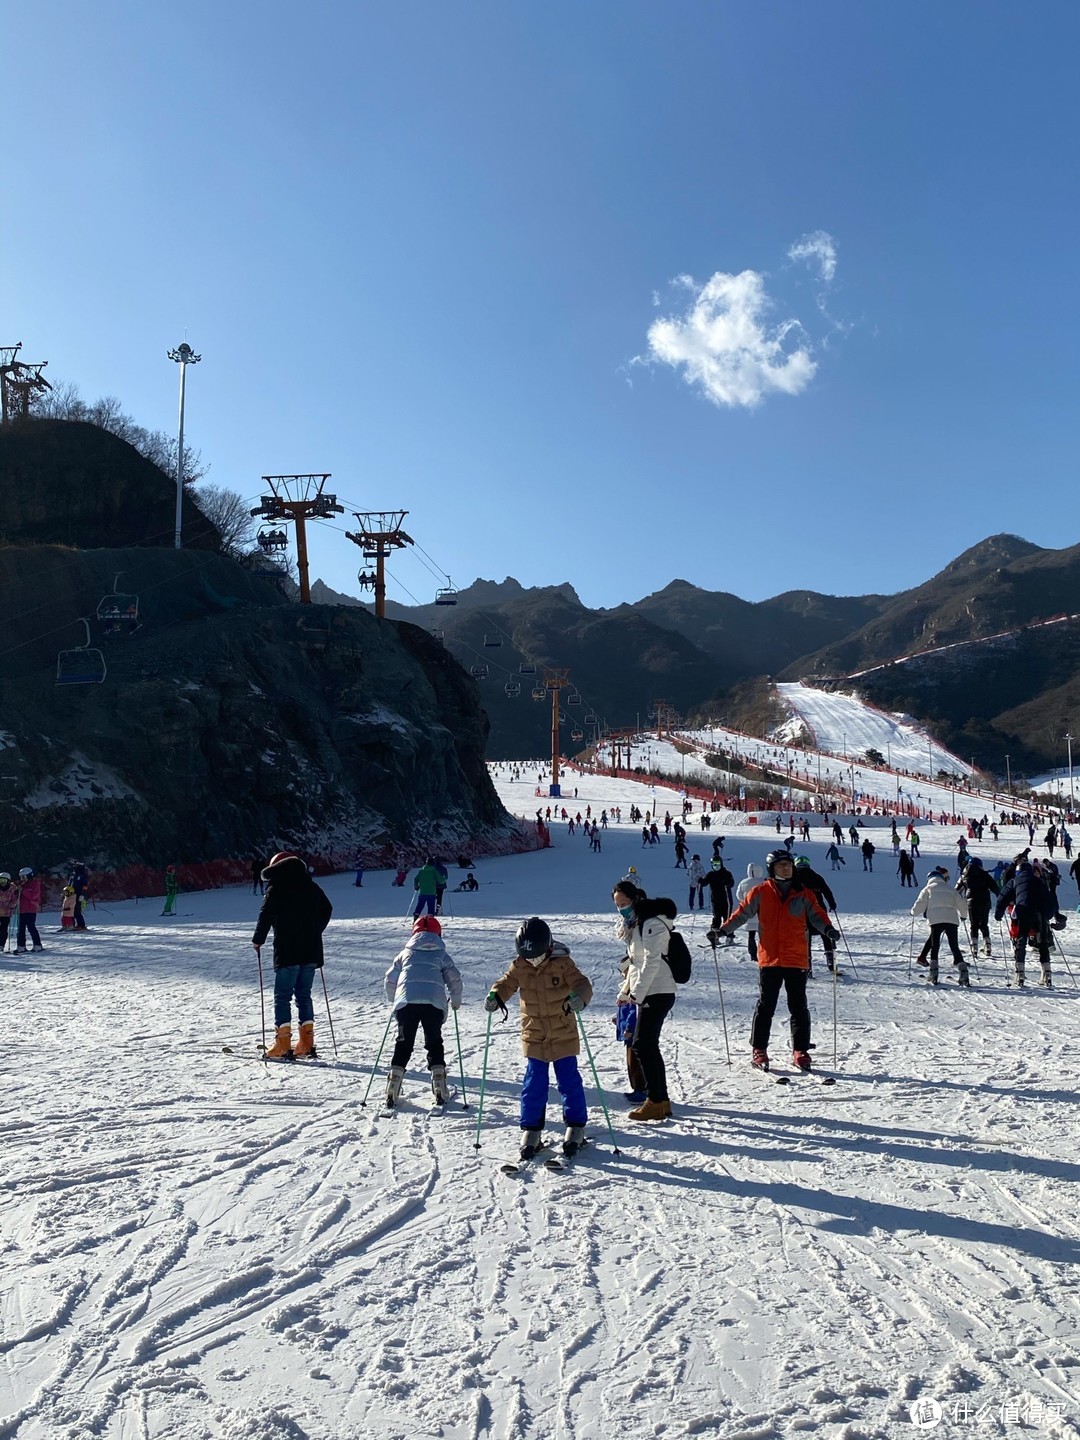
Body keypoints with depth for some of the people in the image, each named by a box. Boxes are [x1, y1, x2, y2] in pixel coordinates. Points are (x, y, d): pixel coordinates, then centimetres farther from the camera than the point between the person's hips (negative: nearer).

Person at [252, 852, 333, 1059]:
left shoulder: (277, 887, -5)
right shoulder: (311, 886, 13)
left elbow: (267, 914, -13)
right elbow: (327, 910, 21)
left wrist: (258, 939, 1)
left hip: (287, 952, -6)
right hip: (311, 951, 6)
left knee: (282, 996, -1)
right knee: (304, 995, 13)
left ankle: (283, 1045, -6)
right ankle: (307, 1044, 8)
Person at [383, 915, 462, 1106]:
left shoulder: (405, 953, 23)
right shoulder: (442, 955, 20)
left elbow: (389, 980, 22)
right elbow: (454, 978, 11)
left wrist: (394, 1000, 38)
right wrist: (456, 1001, 27)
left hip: (406, 1002, 1)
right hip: (434, 1004, 0)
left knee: (403, 1043, 11)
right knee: (434, 1042, 16)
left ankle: (392, 1094, 4)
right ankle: (440, 1091, 8)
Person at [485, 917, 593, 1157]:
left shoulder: (562, 964, -13)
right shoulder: (519, 967, -3)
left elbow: (582, 984, -20)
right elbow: (506, 984, -1)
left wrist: (579, 998, -43)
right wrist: (495, 996, -24)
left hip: (563, 1036, -2)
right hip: (534, 1037, 2)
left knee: (569, 1082, 6)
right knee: (533, 1084, 5)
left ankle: (575, 1127, 20)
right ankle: (531, 1129, 15)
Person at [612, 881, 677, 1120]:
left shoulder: (651, 923, -14)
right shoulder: (635, 924, 17)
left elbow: (652, 961, -21)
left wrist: (636, 992, -19)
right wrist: (625, 991, 19)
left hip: (657, 993, -10)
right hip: (648, 993, 10)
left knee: (642, 1045, -10)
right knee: (648, 1046, 10)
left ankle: (656, 1101, -6)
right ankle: (661, 1101, 16)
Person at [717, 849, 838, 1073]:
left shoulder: (804, 894, 6)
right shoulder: (761, 893, 3)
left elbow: (817, 915, 3)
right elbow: (742, 913, 5)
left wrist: (827, 929, -19)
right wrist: (722, 930, -6)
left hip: (797, 960, 1)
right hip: (769, 959, -1)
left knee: (799, 1008, 5)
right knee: (765, 1006, 2)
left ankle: (800, 1052, 14)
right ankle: (759, 1050, 11)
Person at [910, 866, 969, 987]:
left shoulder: (928, 889, 12)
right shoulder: (951, 890, 22)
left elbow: (920, 905, 4)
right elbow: (961, 904, 21)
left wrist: (913, 912, 24)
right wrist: (962, 915, 40)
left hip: (936, 920, -2)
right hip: (952, 919, 2)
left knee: (934, 946, 9)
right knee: (954, 946, 6)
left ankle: (933, 973, 1)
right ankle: (963, 972, -5)